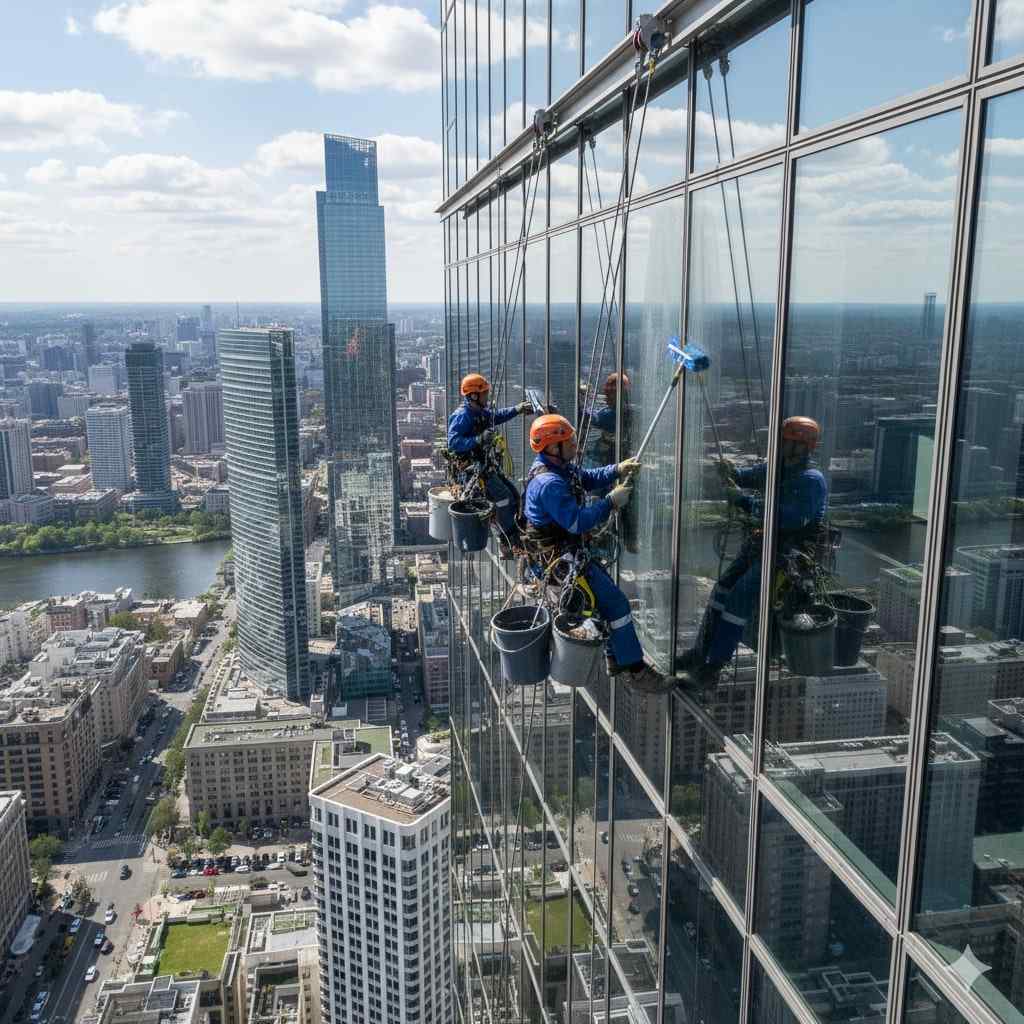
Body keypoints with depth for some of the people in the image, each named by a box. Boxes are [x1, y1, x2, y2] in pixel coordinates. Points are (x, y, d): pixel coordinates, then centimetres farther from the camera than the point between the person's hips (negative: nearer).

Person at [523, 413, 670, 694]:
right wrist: (612, 502, -23)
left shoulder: (558, 467, 5)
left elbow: (588, 478, 17)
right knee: (616, 602, -10)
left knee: (609, 594, 20)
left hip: (567, 550, 11)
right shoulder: (549, 484, -28)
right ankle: (634, 670, -2)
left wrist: (617, 470, 1)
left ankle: (615, 659, 30)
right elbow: (578, 521, -32)